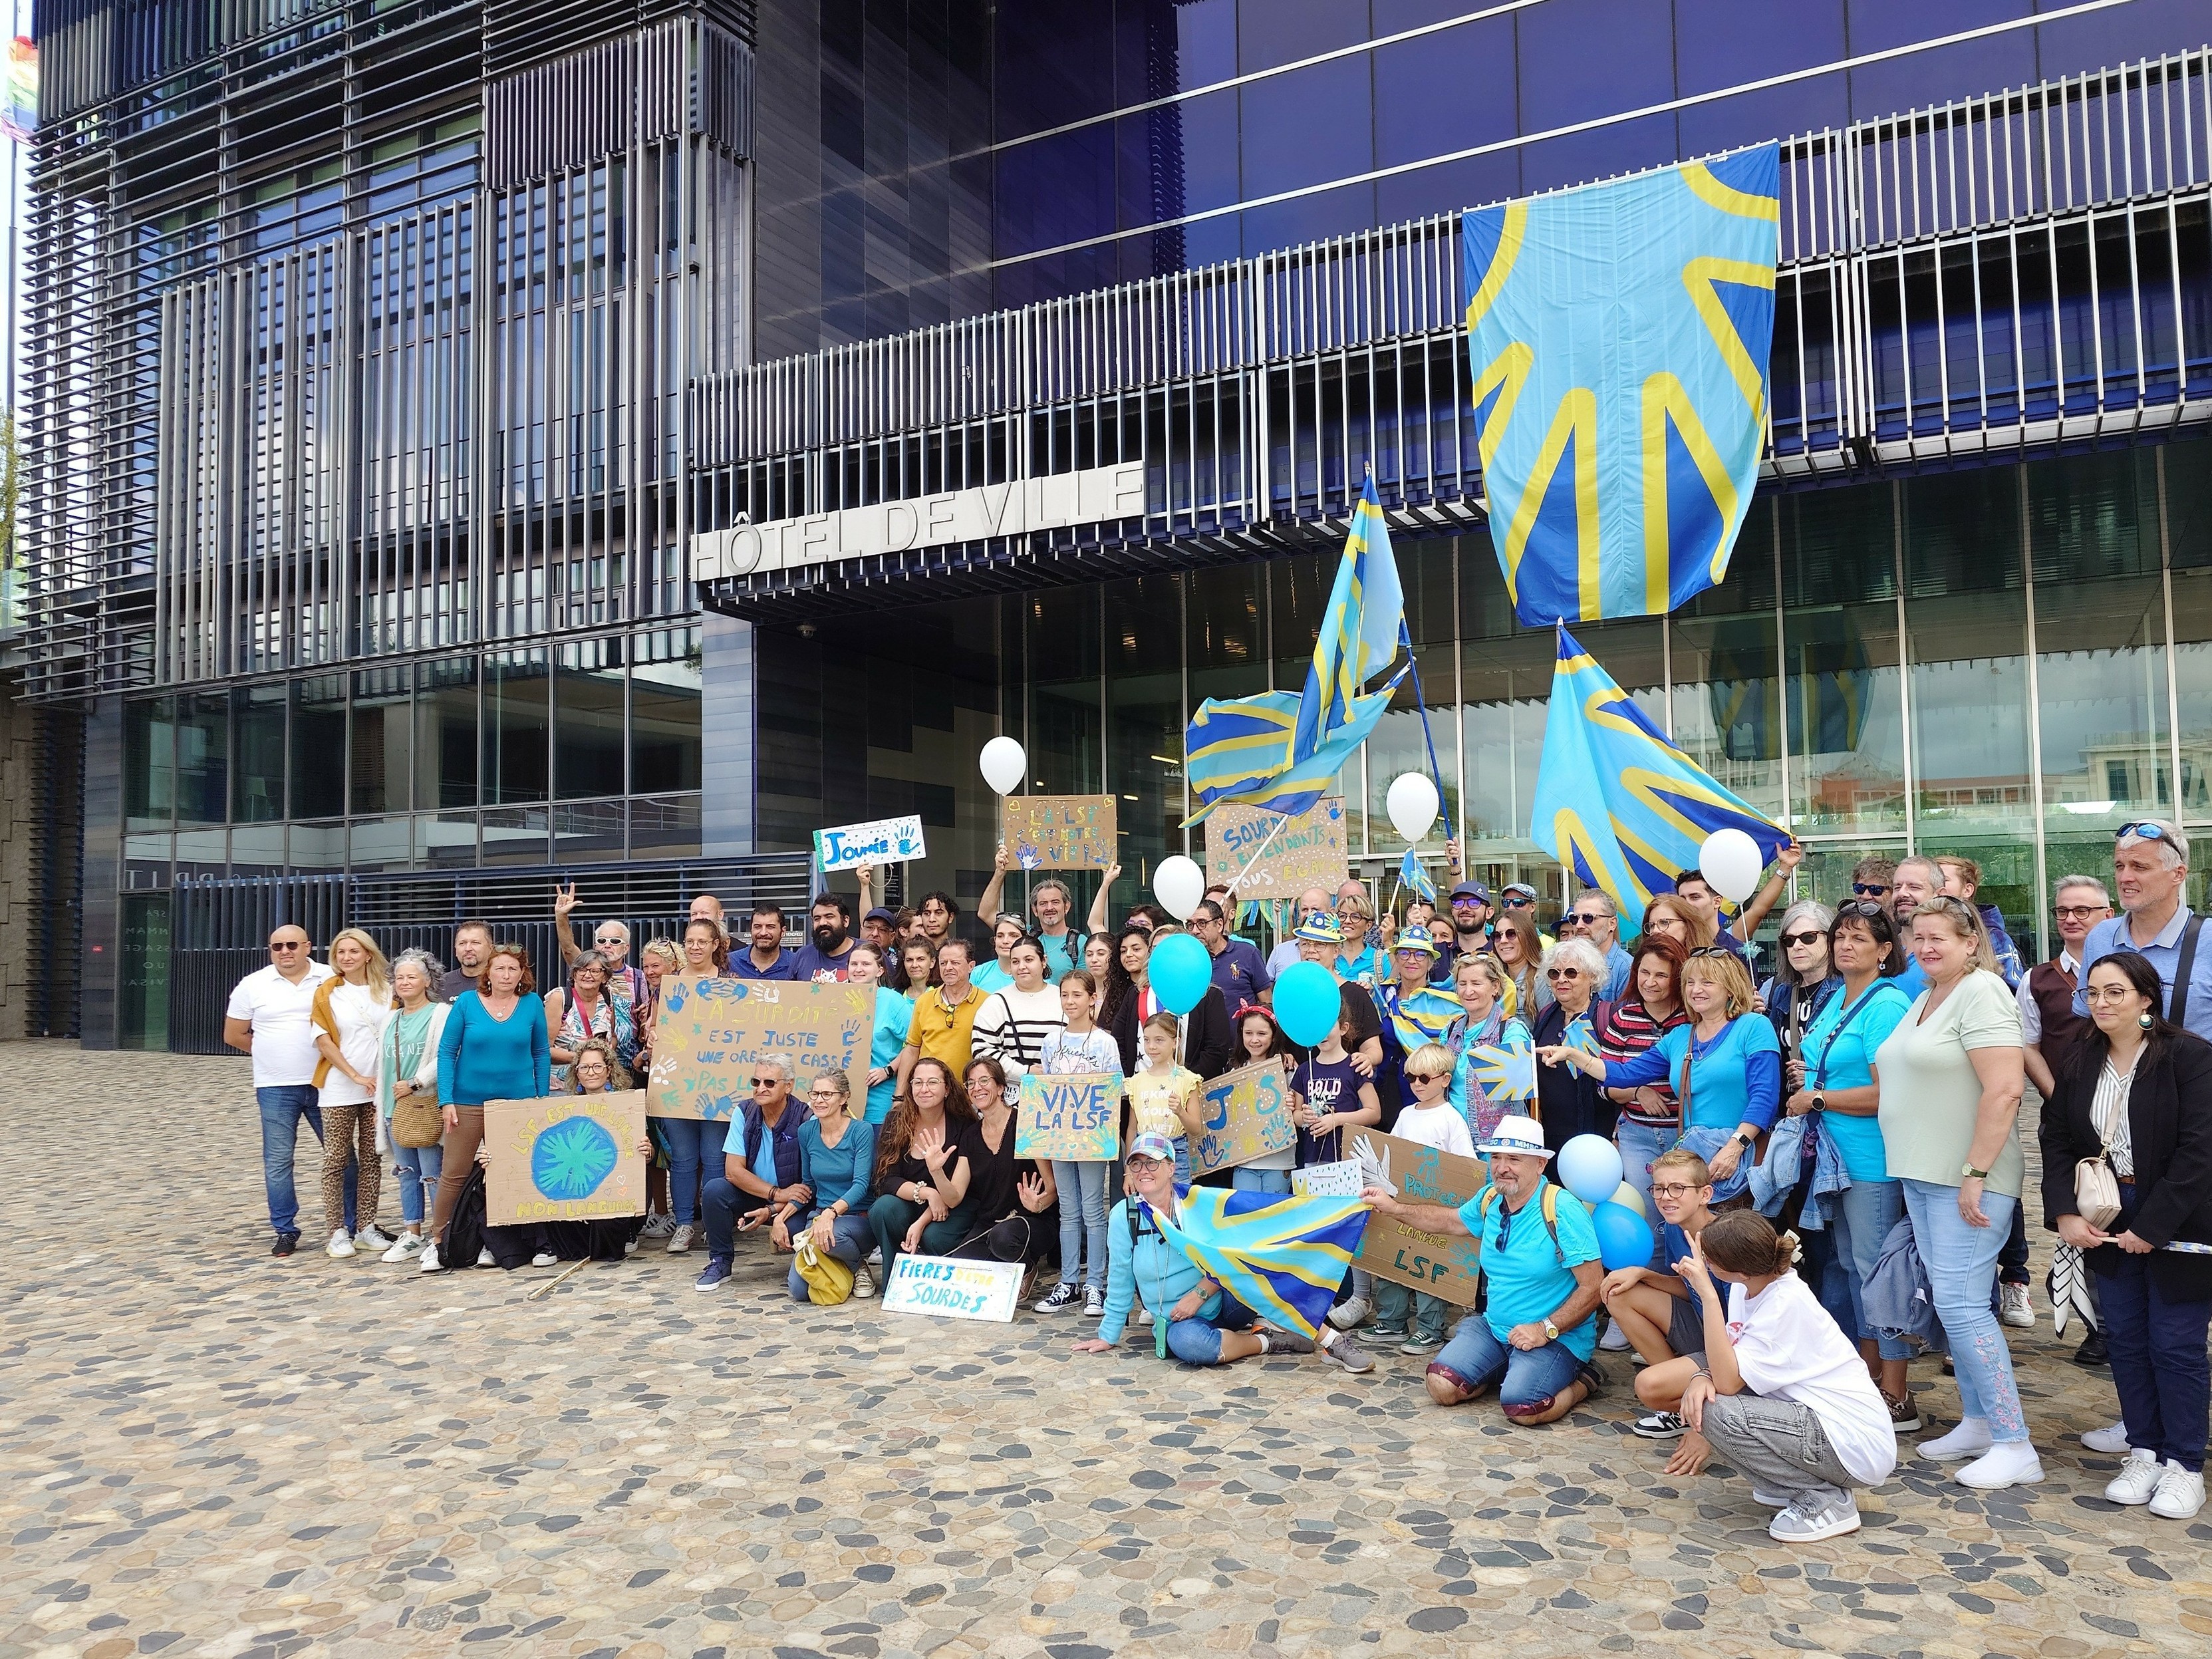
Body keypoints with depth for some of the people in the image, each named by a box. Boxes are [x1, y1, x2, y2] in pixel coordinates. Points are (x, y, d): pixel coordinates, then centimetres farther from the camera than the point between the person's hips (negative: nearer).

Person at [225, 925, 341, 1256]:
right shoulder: (253, 986, 3)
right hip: (276, 1089, 0)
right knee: (278, 1161, 4)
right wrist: (271, 1053, 7)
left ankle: (353, 1225, 14)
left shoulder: (332, 981, 1)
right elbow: (234, 1035, 10)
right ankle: (285, 1231, 15)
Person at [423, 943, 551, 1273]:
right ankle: (437, 1241, 15)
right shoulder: (466, 1002, -3)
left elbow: (542, 1054, 8)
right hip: (468, 1103, -1)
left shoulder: (533, 1005, 1)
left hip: (518, 1102, 1)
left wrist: (542, 1100, 4)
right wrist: (446, 1100, -7)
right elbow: (446, 1051, -1)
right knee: (454, 1174, 2)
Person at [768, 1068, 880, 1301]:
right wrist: (779, 1218, 0)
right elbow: (807, 1185, 14)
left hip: (858, 1218, -4)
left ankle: (858, 1268, -5)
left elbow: (861, 1184, -20)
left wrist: (830, 1213, -36)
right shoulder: (806, 1132, 4)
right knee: (799, 1290, -17)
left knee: (831, 1235, -39)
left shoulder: (861, 1130, -12)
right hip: (818, 1216, 4)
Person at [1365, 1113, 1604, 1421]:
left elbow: (1593, 1287, -19)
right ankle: (1506, 1369, 17)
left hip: (1557, 1337, -6)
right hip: (1494, 1327, 6)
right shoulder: (1489, 1200, 3)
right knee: (1441, 1387, -11)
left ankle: (1584, 1382, 3)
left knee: (1522, 1407, -29)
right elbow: (1451, 1221, 25)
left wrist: (1545, 1329, -22)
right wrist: (1394, 1207, 20)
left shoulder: (1563, 1210, -18)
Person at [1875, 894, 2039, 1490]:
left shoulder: (1981, 993, -13)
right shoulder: (1926, 997, 15)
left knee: (1960, 1301, -10)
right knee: (1952, 1301, 13)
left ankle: (2015, 1445, -1)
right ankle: (1977, 1423, 23)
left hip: (1967, 1179, -9)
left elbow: (2004, 1090, -21)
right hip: (1922, 1174, 9)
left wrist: (1976, 1175, -22)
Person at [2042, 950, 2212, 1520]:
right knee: (2125, 1340, 8)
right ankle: (2144, 1453, 21)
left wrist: (2151, 1226, -18)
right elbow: (2057, 1143, 6)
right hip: (2108, 1223, 5)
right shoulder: (2080, 1067, 5)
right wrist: (2065, 1213, -7)